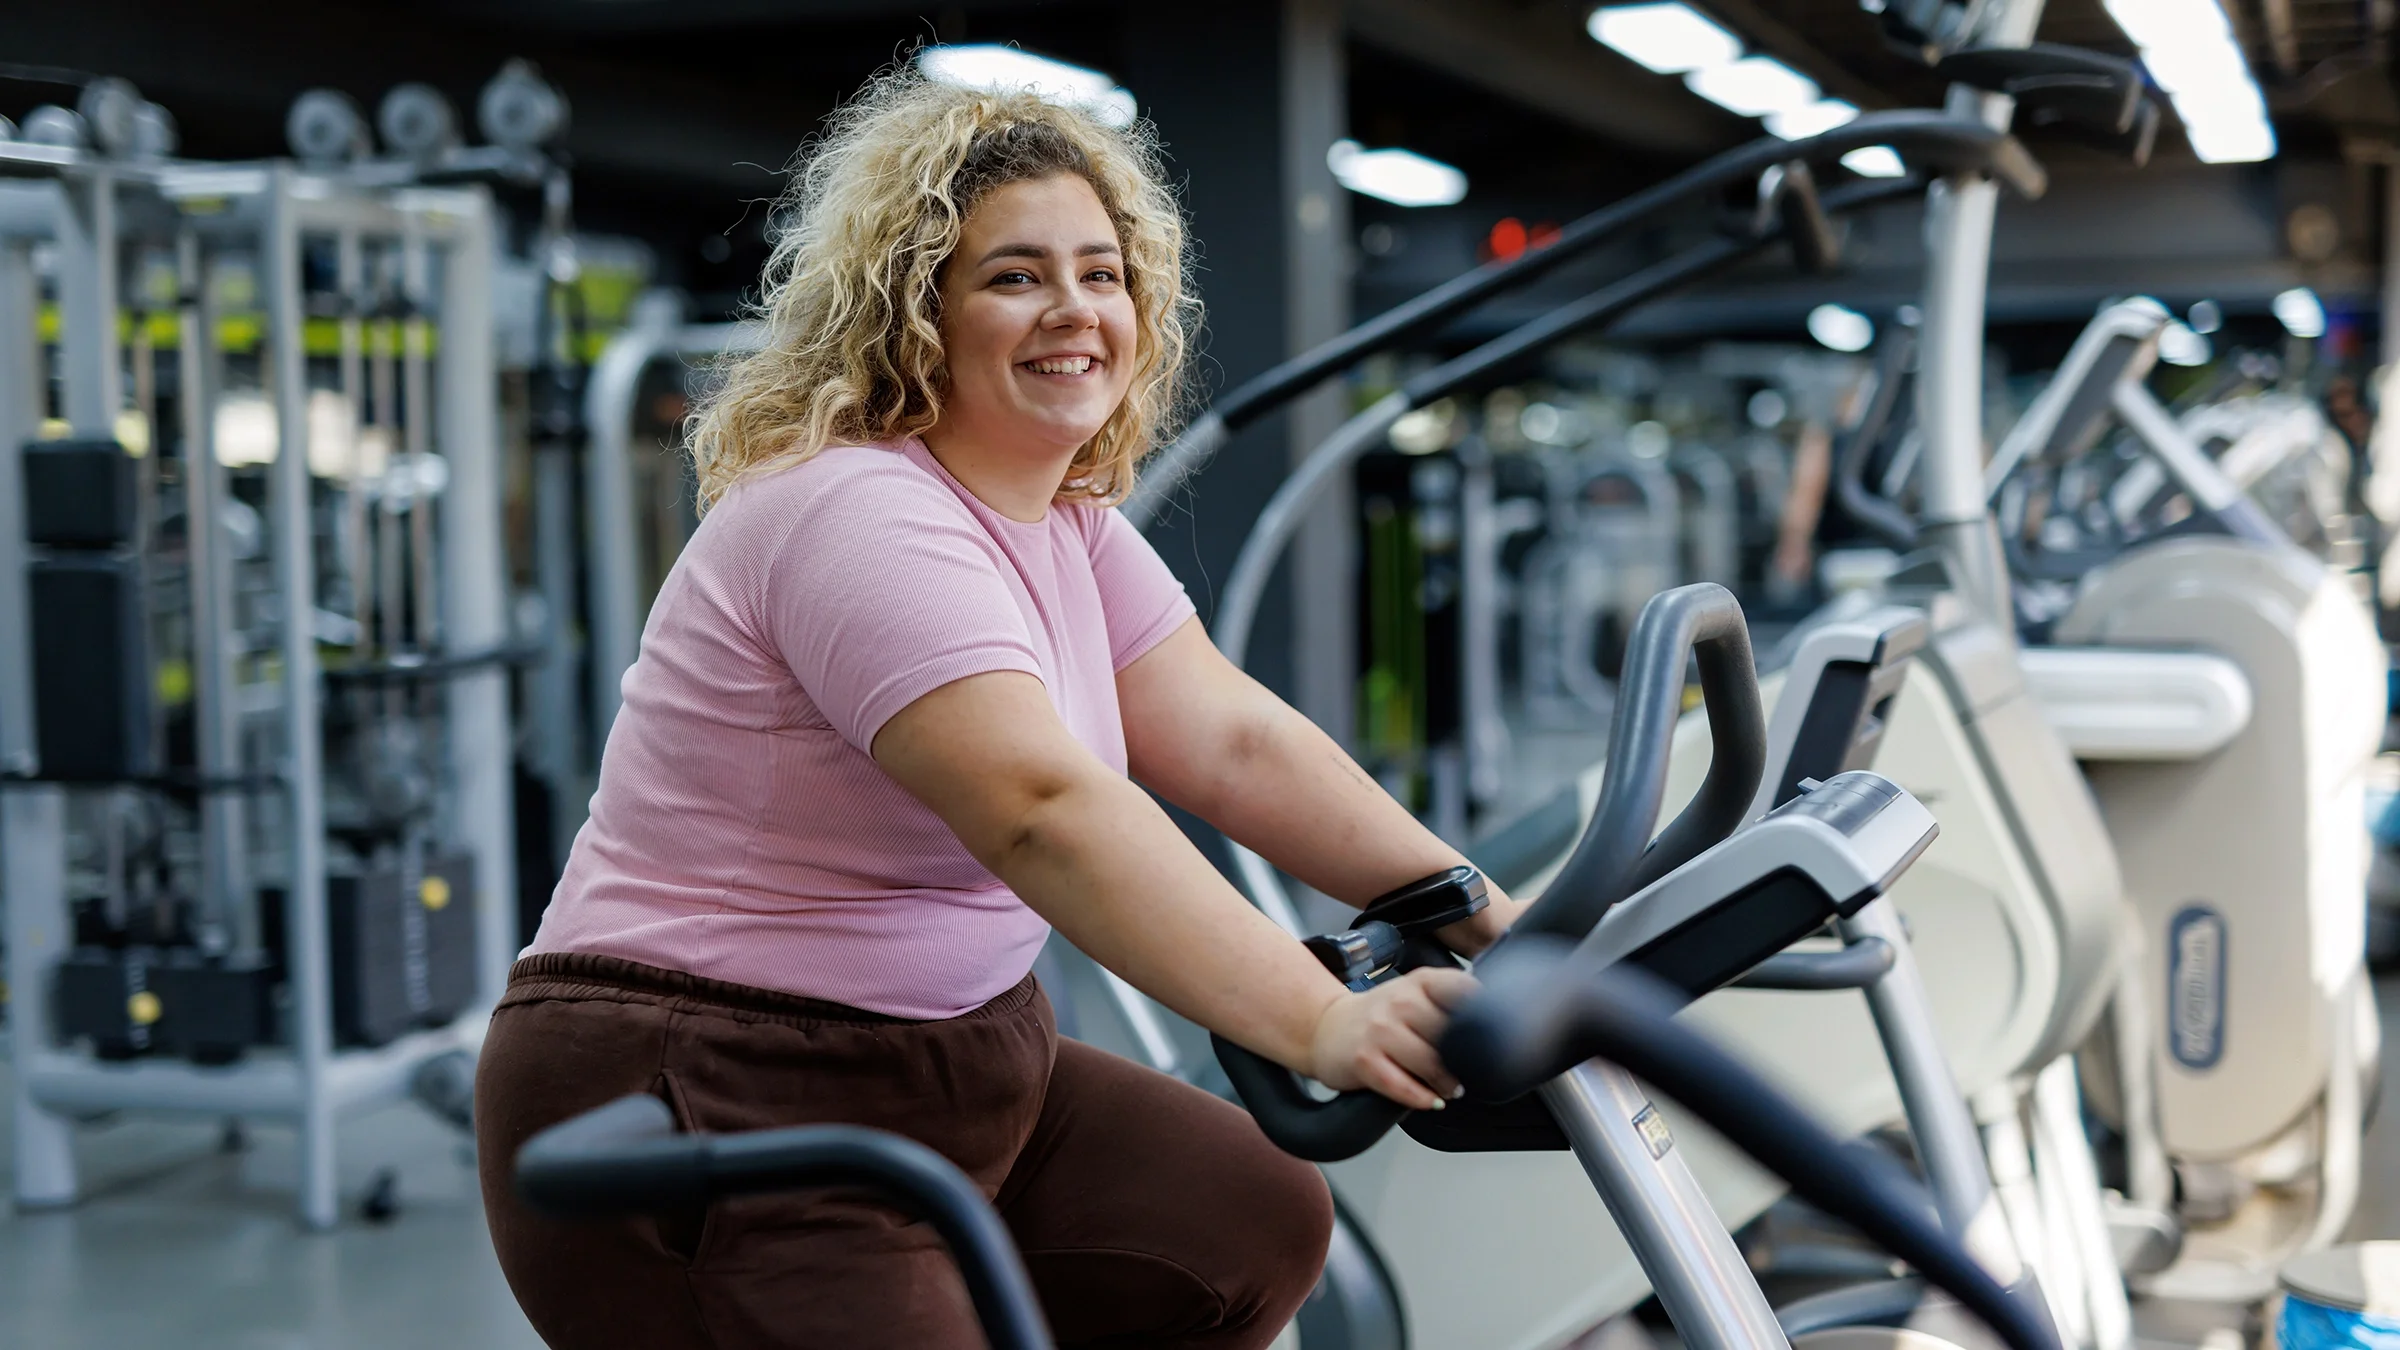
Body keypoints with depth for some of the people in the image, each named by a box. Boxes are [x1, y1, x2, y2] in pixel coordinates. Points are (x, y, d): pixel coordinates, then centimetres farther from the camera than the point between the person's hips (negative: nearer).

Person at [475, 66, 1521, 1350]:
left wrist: (1471, 907, -10)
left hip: (947, 1072, 9)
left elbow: (1235, 742, 1)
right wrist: (1318, 1025, -41)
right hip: (699, 1107, -9)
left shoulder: (1073, 528, 9)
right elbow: (1045, 812, -34)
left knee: (1258, 1227, 8)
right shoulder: (860, 515, -22)